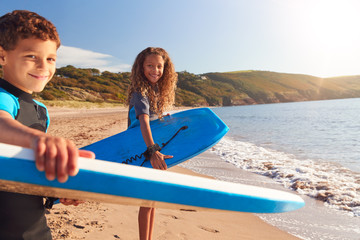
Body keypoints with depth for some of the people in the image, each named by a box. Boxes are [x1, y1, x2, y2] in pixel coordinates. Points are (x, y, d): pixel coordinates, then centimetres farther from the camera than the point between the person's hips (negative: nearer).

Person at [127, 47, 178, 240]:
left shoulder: (159, 90, 4)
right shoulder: (140, 92, -21)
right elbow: (144, 121, -38)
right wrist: (152, 150, -50)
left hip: (155, 150, 8)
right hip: (143, 150, -8)